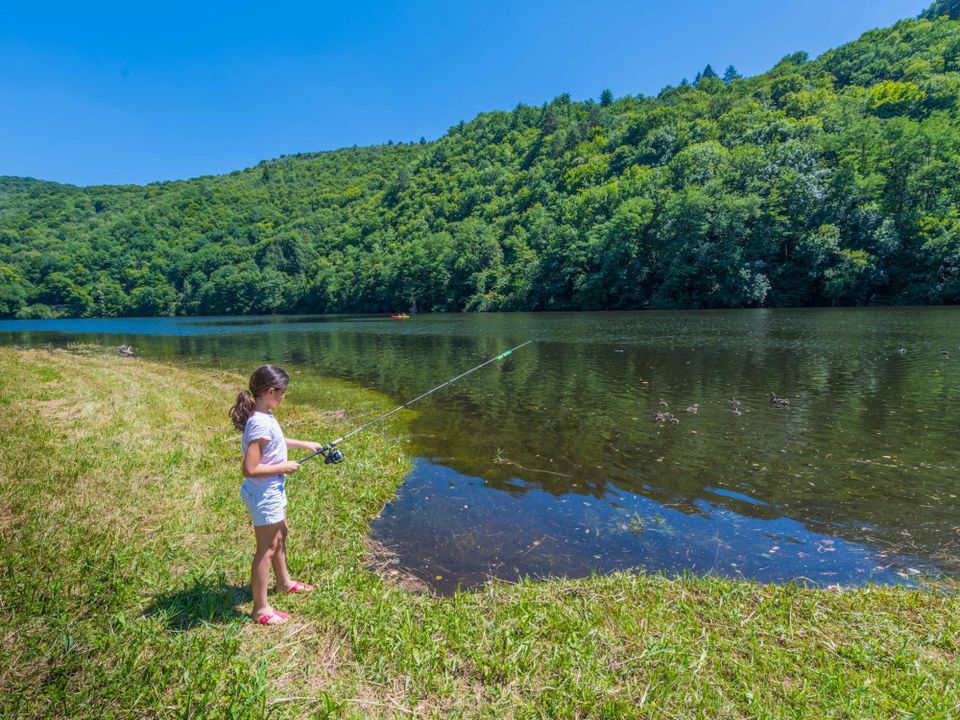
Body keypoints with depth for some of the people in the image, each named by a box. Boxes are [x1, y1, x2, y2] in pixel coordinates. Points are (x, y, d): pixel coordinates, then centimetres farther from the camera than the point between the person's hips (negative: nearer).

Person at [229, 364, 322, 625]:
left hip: (273, 490, 10)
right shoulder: (260, 423, -29)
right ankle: (261, 609, 21)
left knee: (280, 534, 26)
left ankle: (284, 582, 48)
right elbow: (250, 469, -31)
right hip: (264, 494, -10)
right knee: (266, 548, 4)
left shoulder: (265, 417, 0)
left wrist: (305, 444, 20)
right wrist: (283, 467, -20)